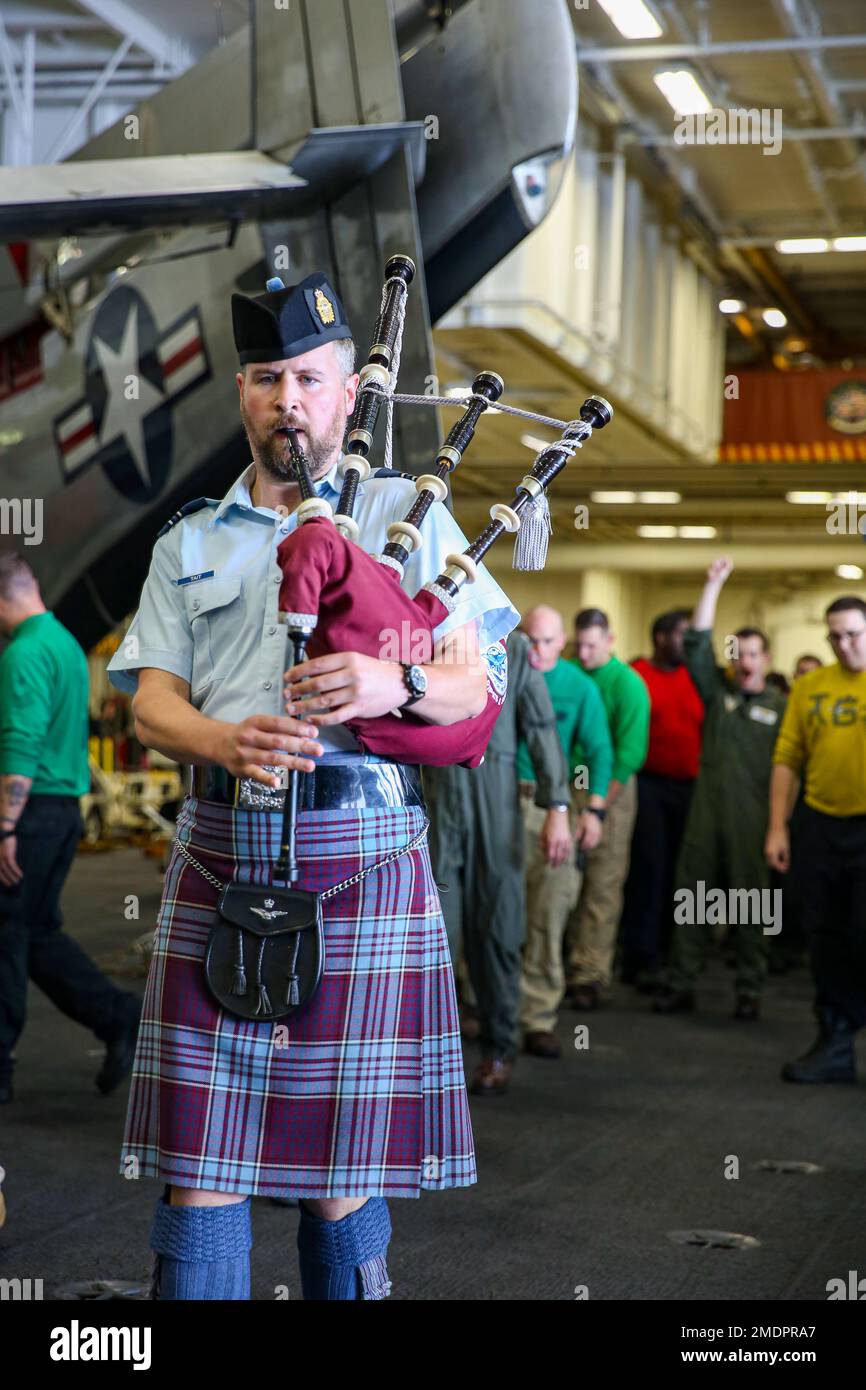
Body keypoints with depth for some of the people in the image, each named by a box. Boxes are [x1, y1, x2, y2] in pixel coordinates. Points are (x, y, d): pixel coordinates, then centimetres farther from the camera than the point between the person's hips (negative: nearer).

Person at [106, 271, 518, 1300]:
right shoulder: (191, 543, 17)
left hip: (364, 861, -2)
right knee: (199, 1164, -1)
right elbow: (151, 705, 9)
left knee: (344, 1165, 3)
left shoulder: (409, 513, 11)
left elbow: (477, 682, 5)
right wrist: (229, 740, -14)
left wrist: (392, 684, -18)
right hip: (220, 858, 2)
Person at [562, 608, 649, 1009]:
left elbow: (629, 753, -11)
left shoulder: (627, 684, -7)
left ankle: (591, 974, 2)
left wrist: (597, 808, -13)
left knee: (602, 884, -2)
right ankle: (572, 961, 16)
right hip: (567, 786, 4)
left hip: (611, 788, -4)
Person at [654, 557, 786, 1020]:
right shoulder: (718, 691, 11)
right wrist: (714, 584, -1)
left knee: (751, 906, 3)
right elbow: (697, 642, 3)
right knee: (693, 898, 5)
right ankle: (681, 985, 11)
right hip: (706, 814, 2)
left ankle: (749, 991, 11)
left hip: (753, 822, -2)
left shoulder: (781, 706, 5)